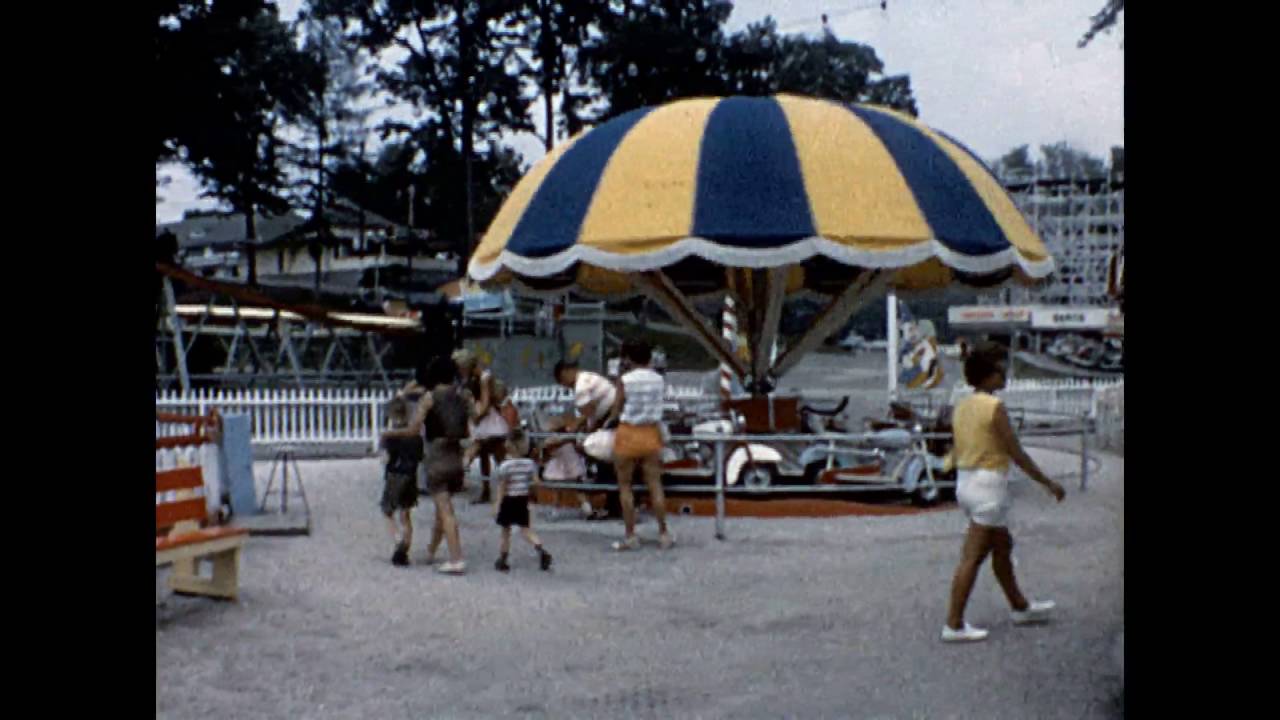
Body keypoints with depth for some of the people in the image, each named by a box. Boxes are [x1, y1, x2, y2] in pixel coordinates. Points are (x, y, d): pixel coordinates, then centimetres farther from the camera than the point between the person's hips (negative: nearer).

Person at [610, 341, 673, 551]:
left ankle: (630, 536, 5)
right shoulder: (659, 380, 0)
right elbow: (659, 406, 2)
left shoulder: (625, 380, -12)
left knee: (625, 487, 7)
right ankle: (663, 534, 11)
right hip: (651, 434, 4)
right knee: (655, 485, 9)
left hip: (628, 434, -4)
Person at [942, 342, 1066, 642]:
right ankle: (954, 625, -3)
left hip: (964, 482, 9)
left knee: (1003, 545, 22)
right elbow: (1017, 454, -15)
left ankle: (1020, 607, 36)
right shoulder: (994, 407, -17)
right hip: (989, 484, -9)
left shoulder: (961, 407, 8)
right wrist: (1048, 483, -7)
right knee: (972, 558, -5)